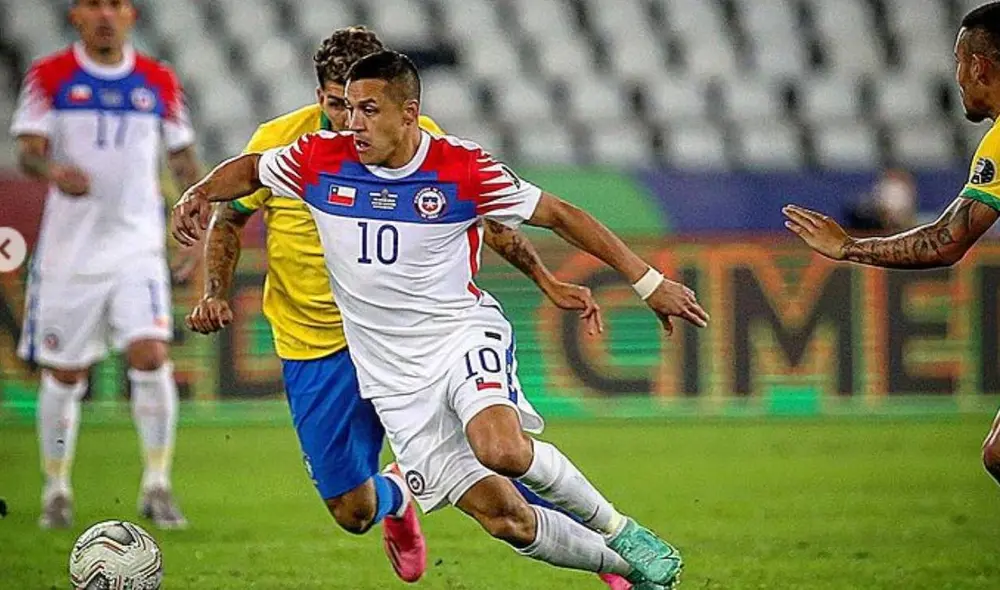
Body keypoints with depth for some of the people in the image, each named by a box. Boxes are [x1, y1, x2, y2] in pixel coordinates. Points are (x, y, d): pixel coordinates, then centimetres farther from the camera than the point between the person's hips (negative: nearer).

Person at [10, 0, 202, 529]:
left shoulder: (158, 82, 6)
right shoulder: (50, 77, -1)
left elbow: (182, 157, 15)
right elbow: (28, 149, -9)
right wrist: (54, 171, -32)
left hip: (137, 247, 1)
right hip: (69, 249, -1)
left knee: (151, 357, -17)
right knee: (63, 376, 5)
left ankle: (157, 485, -7)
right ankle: (57, 490, 22)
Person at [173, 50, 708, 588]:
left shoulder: (462, 168, -10)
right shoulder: (321, 160, -4)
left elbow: (558, 215, -1)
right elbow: (248, 170, 15)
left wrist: (648, 282, 0)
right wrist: (200, 195, -7)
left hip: (462, 332, -3)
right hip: (393, 375, 3)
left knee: (502, 450, -35)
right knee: (500, 516, -7)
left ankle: (615, 528, -10)